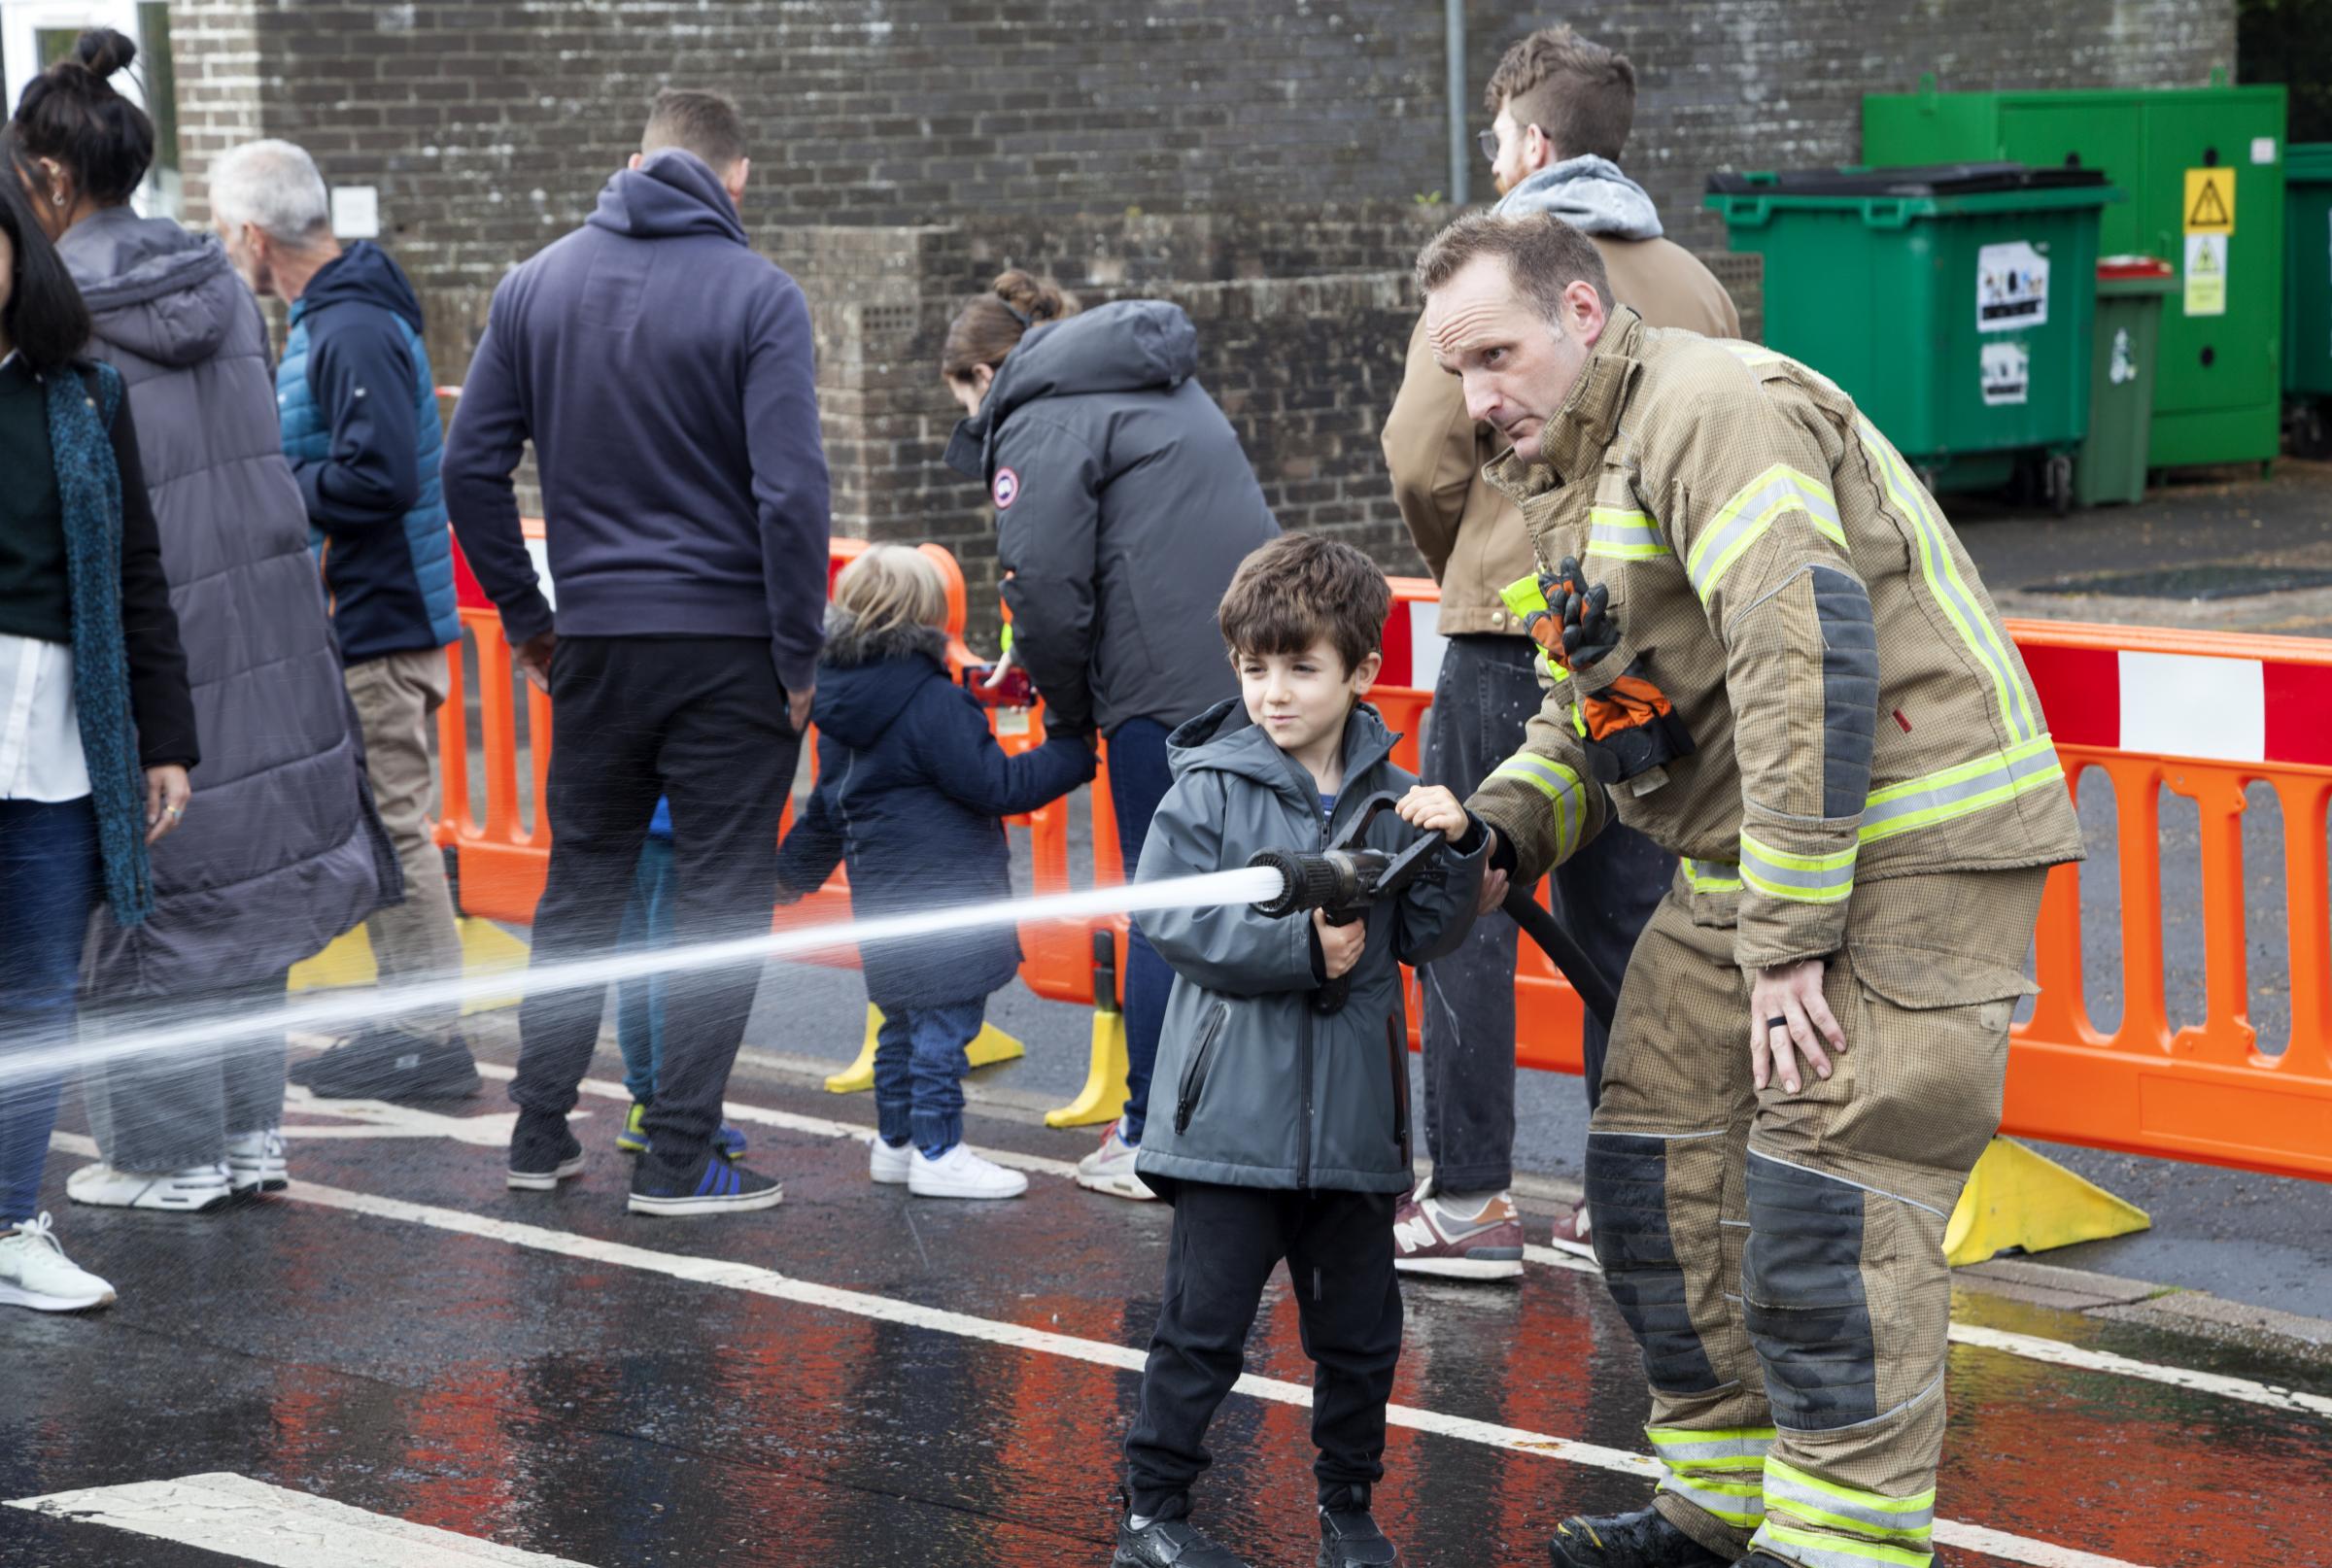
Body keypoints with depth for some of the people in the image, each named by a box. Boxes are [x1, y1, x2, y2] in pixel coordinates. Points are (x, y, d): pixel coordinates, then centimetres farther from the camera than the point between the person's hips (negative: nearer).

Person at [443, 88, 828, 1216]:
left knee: (579, 886, 16)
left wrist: (524, 615, 14)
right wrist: (798, 656, -8)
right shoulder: (755, 296, -9)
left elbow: (470, 466, 5)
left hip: (595, 644, 4)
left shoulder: (536, 286, 5)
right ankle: (678, 1157, 3)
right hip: (728, 644, -4)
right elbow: (790, 492, -15)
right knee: (718, 899, 3)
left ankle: (540, 1132, 19)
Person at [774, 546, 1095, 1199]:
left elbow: (827, 805, 22)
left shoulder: (839, 717, 11)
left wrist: (795, 871, 35)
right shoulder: (931, 703, -16)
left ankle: (895, 1141, 26)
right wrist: (1073, 753, -8)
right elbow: (995, 785, -16)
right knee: (945, 1021, -5)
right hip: (943, 894, -9)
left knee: (905, 1021, 18)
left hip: (883, 895, 9)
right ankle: (937, 1152, -3)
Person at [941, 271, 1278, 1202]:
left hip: (1170, 687, -8)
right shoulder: (1165, 387, 26)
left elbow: (1046, 580, -12)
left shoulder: (1042, 418, -2)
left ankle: (1151, 1141, 5)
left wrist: (1067, 708, 4)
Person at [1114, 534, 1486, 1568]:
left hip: (1353, 1122, 4)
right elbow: (1172, 918, -12)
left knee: (1360, 1332, 12)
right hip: (1231, 1119, -3)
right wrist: (1302, 946, -18)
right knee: (1203, 1326, 0)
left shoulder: (1392, 801, 5)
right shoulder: (1209, 788, -4)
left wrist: (1454, 850, -14)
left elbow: (1428, 936, 3)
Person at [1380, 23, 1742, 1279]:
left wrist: (1462, 567, 7)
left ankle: (1469, 1200, -1)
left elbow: (1425, 455, -11)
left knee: (1466, 912, 0)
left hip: (1513, 634, -5)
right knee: (1623, 920, 12)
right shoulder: (1694, 285, 9)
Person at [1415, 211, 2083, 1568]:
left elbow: (1810, 662, -26)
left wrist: (1789, 941, -25)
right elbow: (1581, 718, 24)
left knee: (1824, 1197, -13)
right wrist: (1499, 828, 1)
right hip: (1749, 849, 10)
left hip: (1904, 838, -10)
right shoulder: (1573, 477, 16)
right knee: (1657, 1171, 10)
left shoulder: (1712, 409, -17)